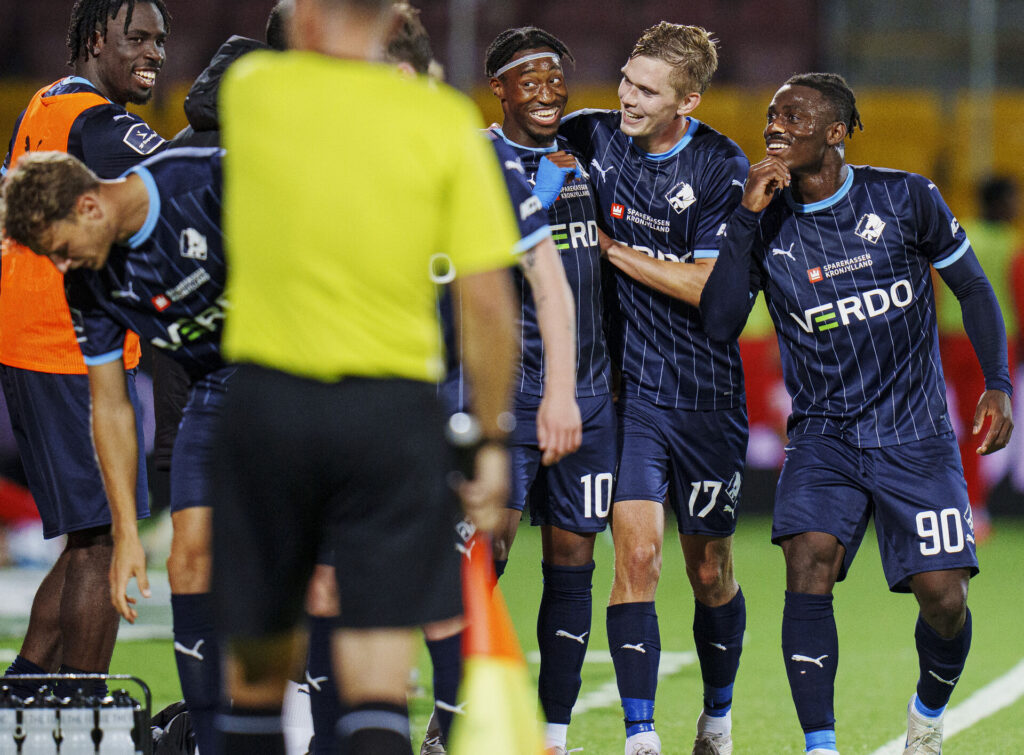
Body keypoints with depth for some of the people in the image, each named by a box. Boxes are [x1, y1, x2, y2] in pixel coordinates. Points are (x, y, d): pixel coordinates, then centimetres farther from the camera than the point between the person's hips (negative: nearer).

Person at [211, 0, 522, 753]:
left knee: (258, 668, 15)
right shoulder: (446, 120, -3)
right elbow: (488, 301, -5)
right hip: (393, 409, -1)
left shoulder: (251, 91, 0)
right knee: (378, 686, -4)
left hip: (266, 401, 1)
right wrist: (493, 440, 3)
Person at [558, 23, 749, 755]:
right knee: (637, 555, -14)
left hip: (707, 397, -1)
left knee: (710, 574, 12)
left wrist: (610, 249, -14)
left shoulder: (722, 170, -10)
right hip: (629, 386, 1)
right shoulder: (595, 136, -2)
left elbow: (707, 286, -15)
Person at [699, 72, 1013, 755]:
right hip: (823, 435, 1)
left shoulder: (905, 197, -3)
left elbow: (973, 287, 8)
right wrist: (747, 217, -15)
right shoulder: (766, 224, 0)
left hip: (916, 435, -1)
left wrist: (998, 383, -2)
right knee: (808, 570, -22)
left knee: (944, 597, -7)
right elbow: (719, 322, -10)